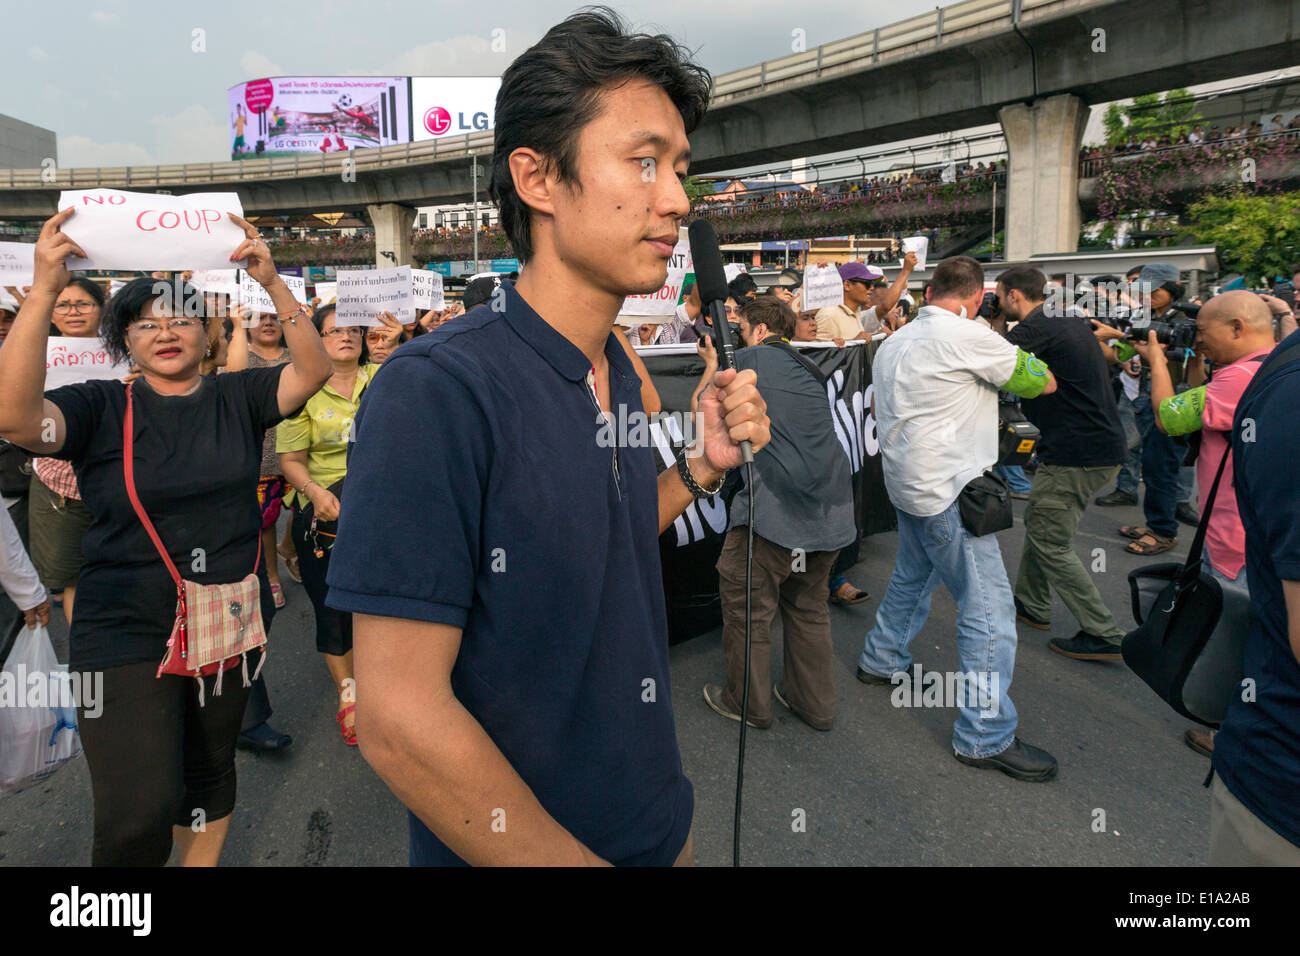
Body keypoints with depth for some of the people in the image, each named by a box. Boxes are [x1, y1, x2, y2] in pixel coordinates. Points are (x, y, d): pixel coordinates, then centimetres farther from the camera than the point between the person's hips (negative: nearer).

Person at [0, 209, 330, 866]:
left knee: (210, 771, 19)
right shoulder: (102, 407, -2)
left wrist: (272, 283, -22)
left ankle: (201, 864, 42)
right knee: (138, 817, -6)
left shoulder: (237, 398, 2)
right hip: (128, 634, -2)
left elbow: (312, 370, -11)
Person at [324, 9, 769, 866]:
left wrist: (703, 466, -5)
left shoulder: (620, 373, 0)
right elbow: (400, 720, -26)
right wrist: (579, 860, -20)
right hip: (521, 844, -6)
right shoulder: (437, 391, -25)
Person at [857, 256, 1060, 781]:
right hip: (947, 491, -9)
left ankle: (881, 660, 43)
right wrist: (1004, 354, 11)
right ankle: (985, 735, 4)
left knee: (913, 576, 27)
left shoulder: (894, 341, 10)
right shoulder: (968, 336, -15)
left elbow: (878, 409, 22)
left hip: (908, 482, 9)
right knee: (989, 606, -3)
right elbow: (1045, 382, -6)